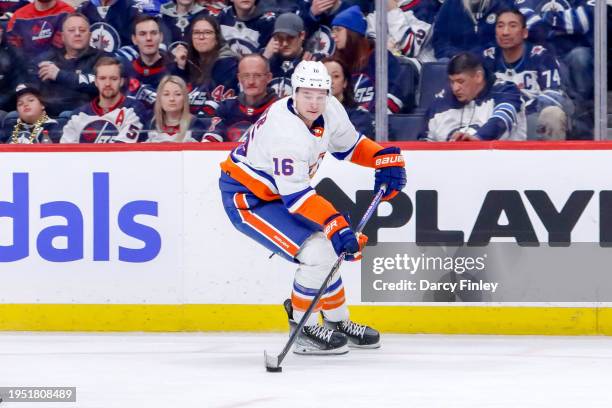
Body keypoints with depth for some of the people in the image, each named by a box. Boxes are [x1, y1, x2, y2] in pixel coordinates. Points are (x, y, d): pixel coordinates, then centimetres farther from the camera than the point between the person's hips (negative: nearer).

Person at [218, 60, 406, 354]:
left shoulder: (330, 110, -8)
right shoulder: (286, 131, -34)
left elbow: (349, 144, 14)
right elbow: (296, 195, -36)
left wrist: (387, 158, 0)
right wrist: (338, 228, -41)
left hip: (275, 193, 10)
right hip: (245, 199, -10)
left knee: (335, 247, 14)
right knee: (317, 253, -19)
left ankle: (337, 323, 32)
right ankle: (303, 330, -3)